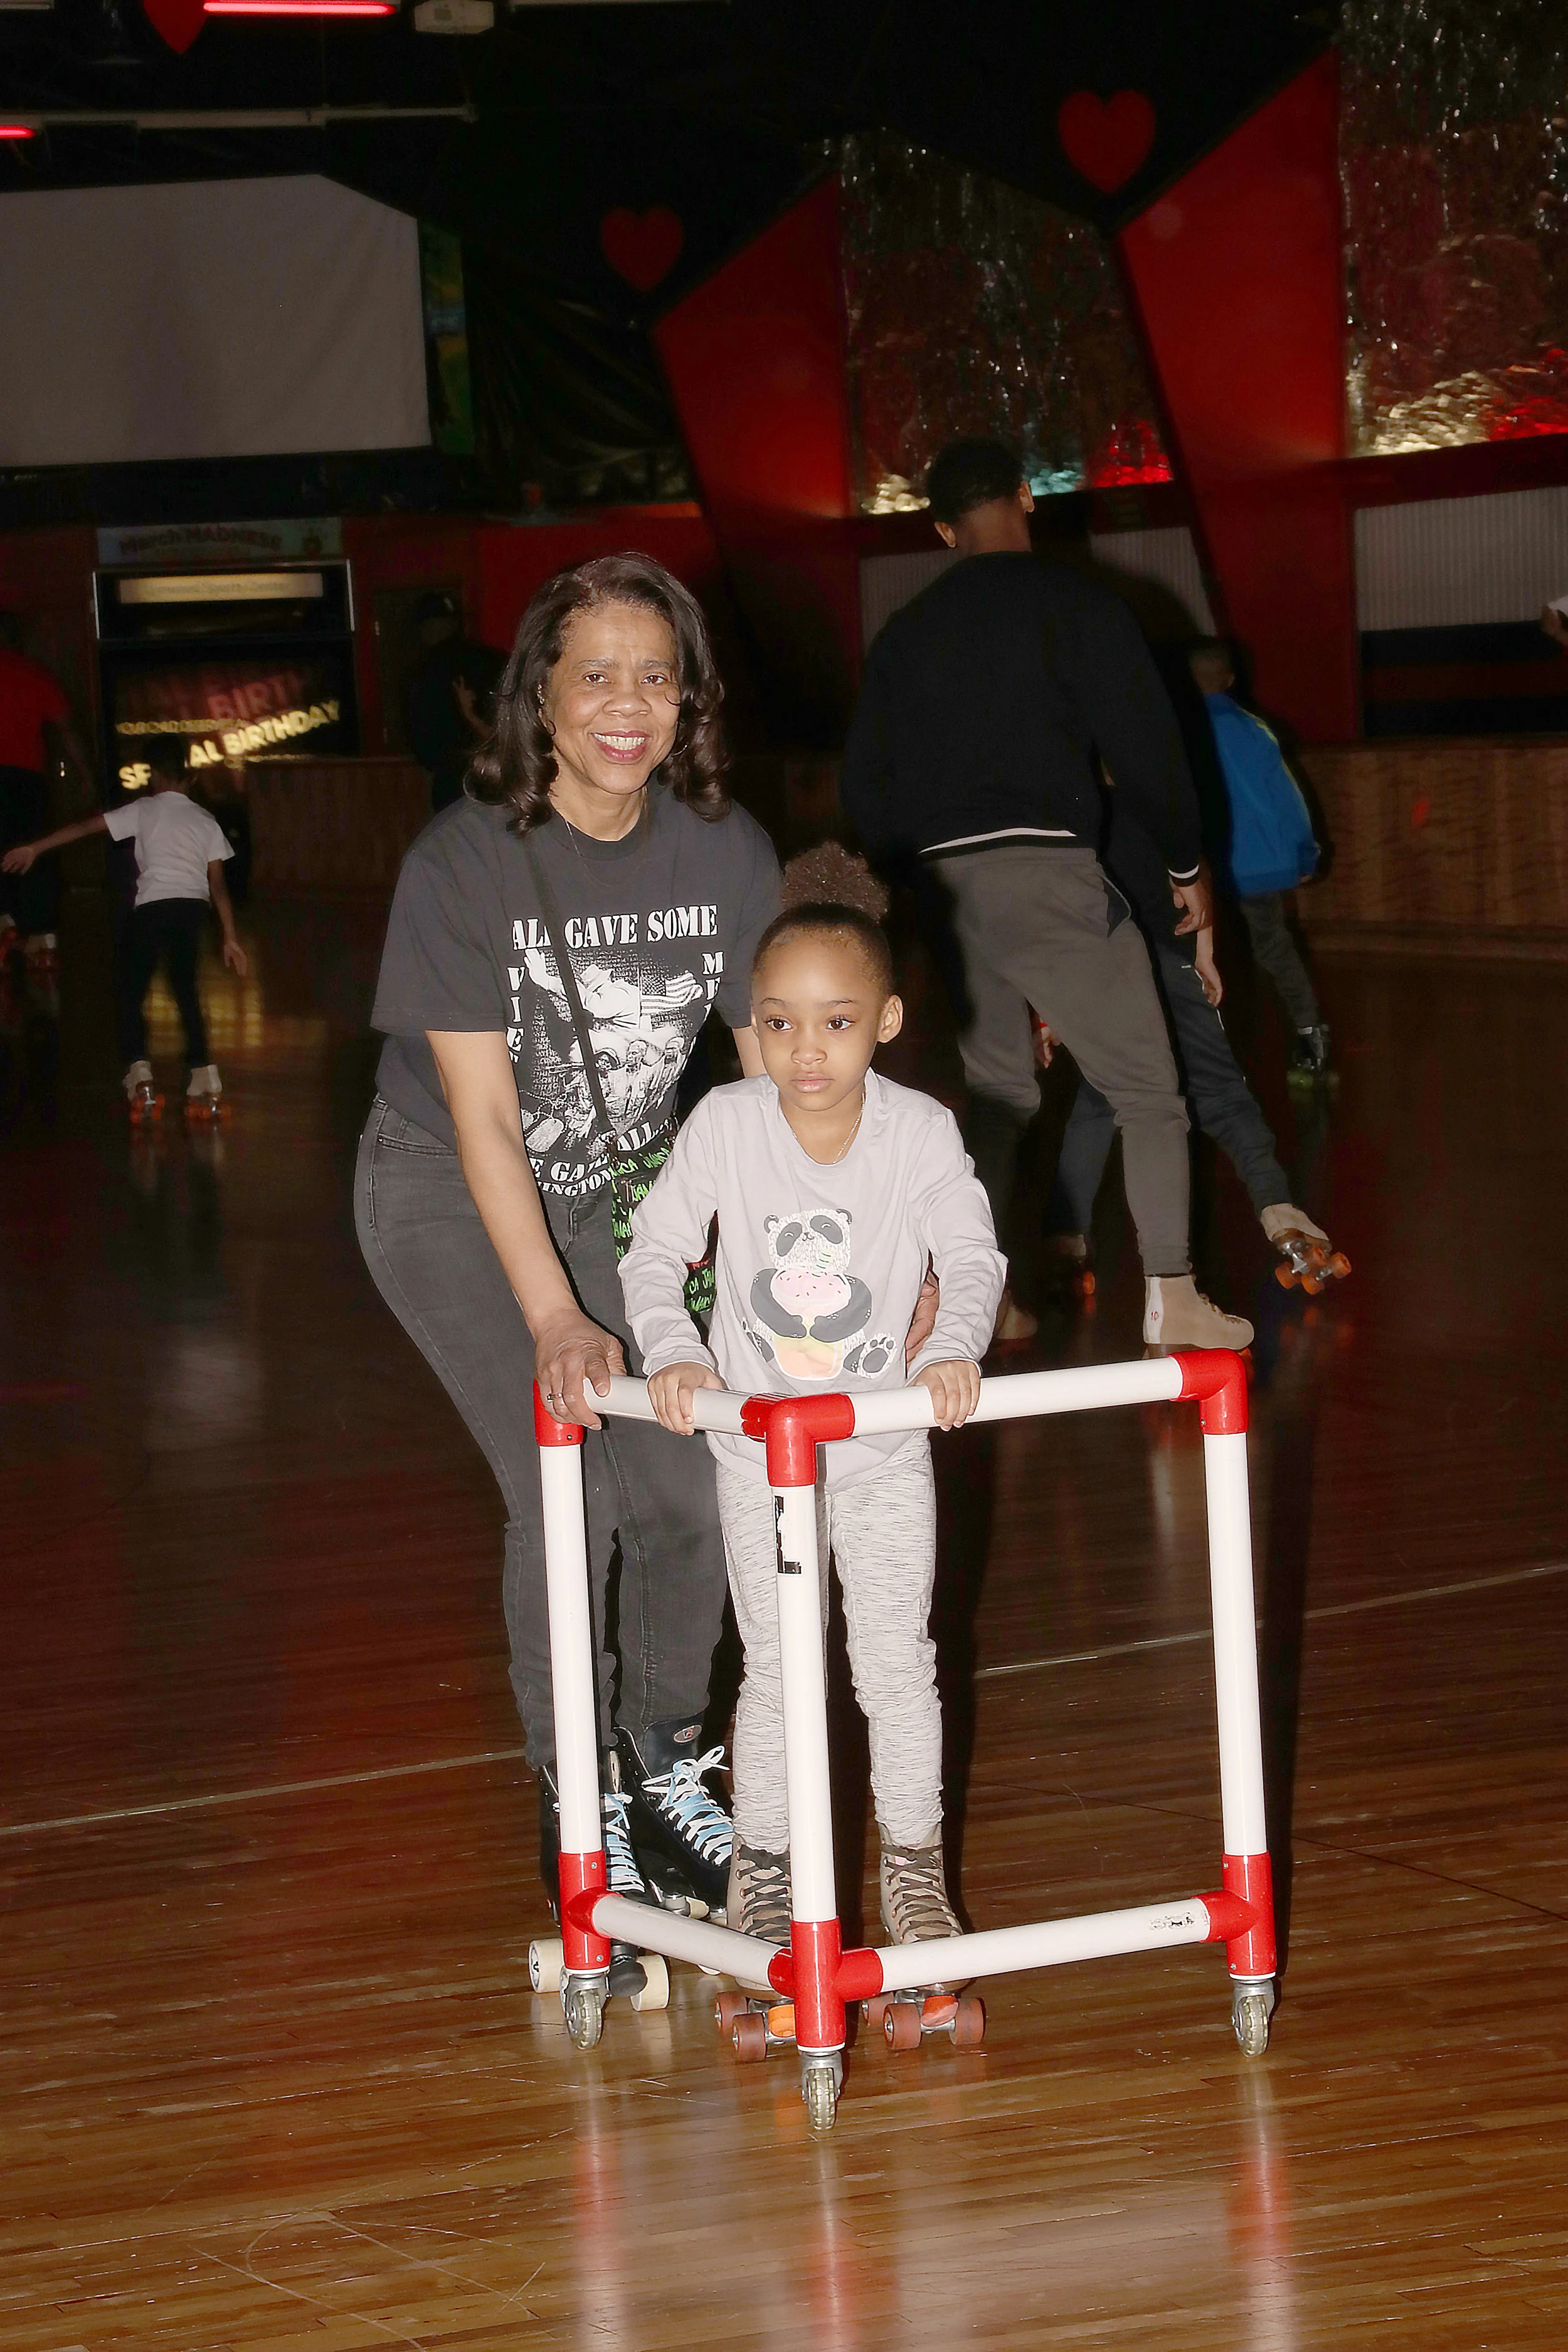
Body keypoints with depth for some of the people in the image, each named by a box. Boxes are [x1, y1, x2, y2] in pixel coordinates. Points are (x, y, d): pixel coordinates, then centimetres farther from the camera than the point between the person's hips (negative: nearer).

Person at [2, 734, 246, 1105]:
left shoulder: (145, 810, 9)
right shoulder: (205, 821, 18)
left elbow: (87, 827, 3)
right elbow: (218, 885, 14)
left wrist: (34, 848, 6)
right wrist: (231, 938, 16)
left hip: (153, 904, -3)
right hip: (195, 906, 3)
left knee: (132, 989, 7)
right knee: (185, 987, 17)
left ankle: (137, 1064, -8)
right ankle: (202, 1071, 8)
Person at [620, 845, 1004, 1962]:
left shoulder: (921, 1132, -15)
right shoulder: (725, 1124, -14)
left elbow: (973, 1258, -20)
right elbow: (656, 1252, -10)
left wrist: (956, 1347, -40)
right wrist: (673, 1353, -27)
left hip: (888, 1444, 0)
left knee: (897, 1664, 7)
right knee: (775, 1670, 7)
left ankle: (914, 1860, 25)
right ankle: (763, 1868, 22)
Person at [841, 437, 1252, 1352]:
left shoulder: (905, 634, 14)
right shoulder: (1075, 605, -2)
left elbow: (865, 785, 15)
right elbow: (1144, 744, -5)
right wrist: (1188, 864, 7)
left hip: (941, 885, 5)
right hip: (1045, 872, -5)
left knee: (993, 1094, 16)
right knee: (1148, 1090, 4)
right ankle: (1172, 1299, -2)